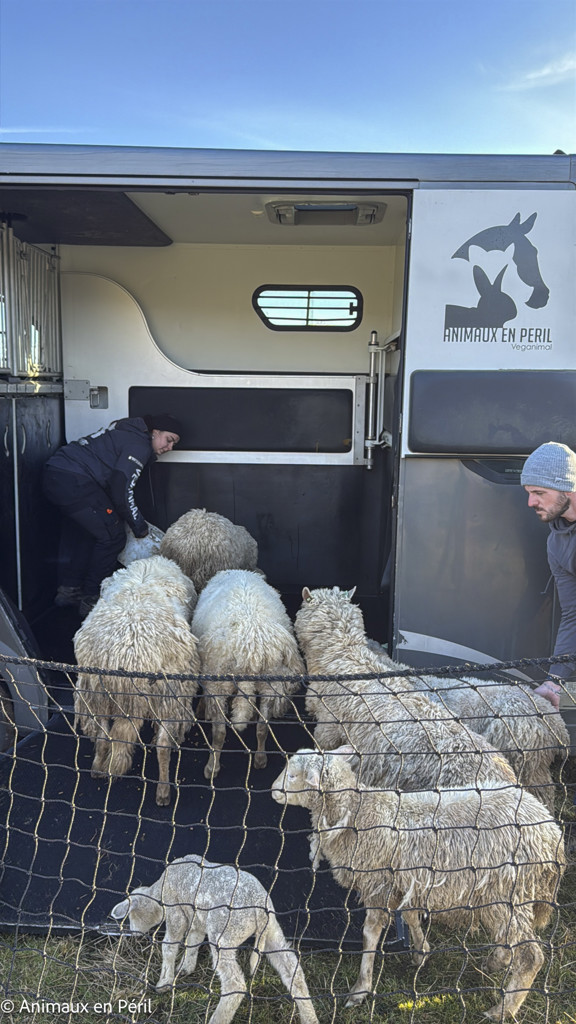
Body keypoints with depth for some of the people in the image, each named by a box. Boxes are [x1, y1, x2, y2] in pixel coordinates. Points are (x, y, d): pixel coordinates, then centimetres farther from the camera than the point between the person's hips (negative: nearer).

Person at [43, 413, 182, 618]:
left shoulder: (129, 434, 22)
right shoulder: (139, 445, -9)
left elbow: (115, 483, 25)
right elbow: (121, 491, -14)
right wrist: (139, 526, 0)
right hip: (73, 480, -11)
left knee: (81, 531, 26)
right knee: (112, 536, -2)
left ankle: (67, 589, 32)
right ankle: (90, 599, 6)